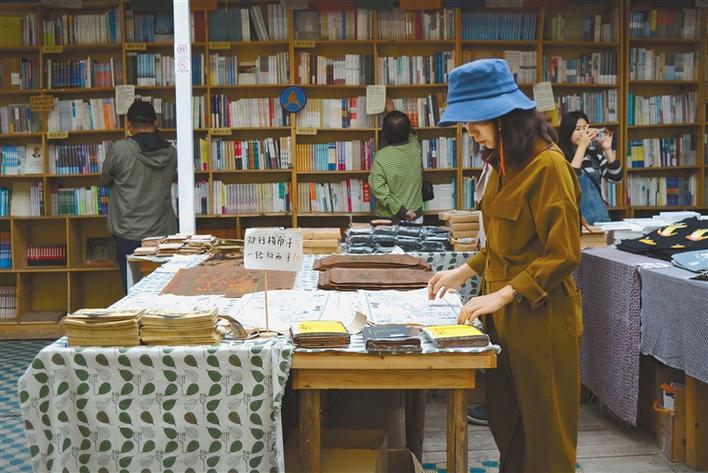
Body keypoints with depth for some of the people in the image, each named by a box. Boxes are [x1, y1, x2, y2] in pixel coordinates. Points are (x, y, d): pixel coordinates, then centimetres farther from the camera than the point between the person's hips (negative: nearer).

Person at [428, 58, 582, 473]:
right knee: (505, 422, 16)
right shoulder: (504, 163, 8)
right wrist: (464, 272, 10)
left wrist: (502, 295, -22)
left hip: (540, 317, -8)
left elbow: (563, 254, -19)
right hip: (505, 316, 8)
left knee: (543, 433, 6)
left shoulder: (547, 165, -17)